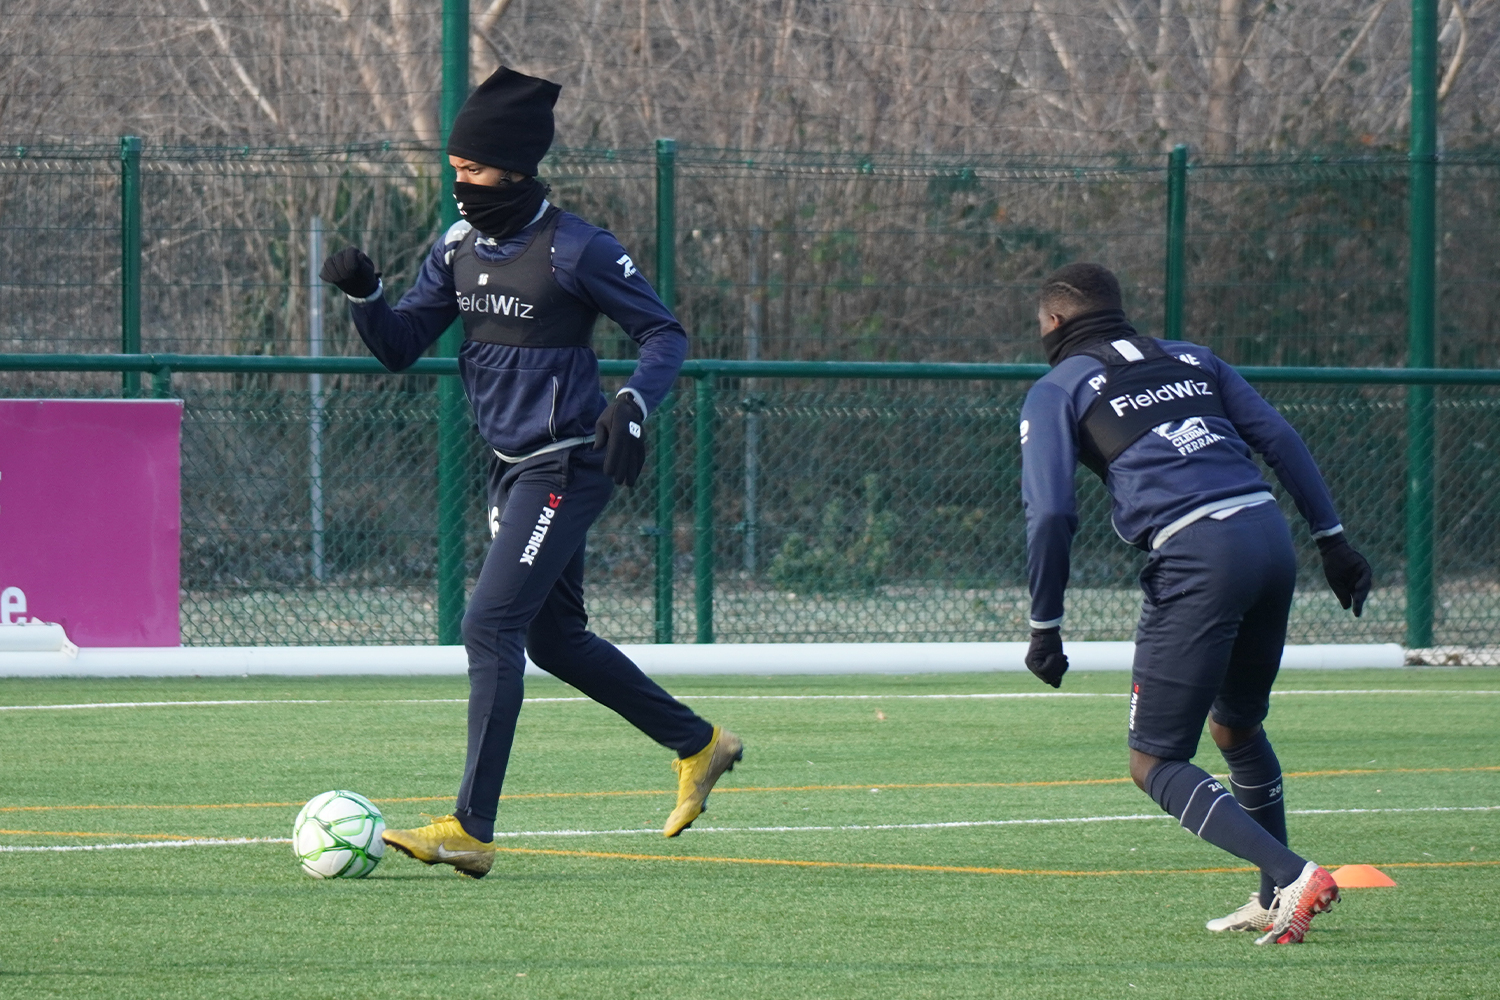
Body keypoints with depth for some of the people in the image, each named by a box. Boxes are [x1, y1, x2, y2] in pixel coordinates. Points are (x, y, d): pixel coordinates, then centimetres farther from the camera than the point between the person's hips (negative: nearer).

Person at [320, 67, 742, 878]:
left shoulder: (575, 250, -15)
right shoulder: (460, 248, 7)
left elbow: (665, 334, -9)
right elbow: (398, 347, 8)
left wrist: (633, 403, -26)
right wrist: (362, 295, -11)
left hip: (567, 466, -9)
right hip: (512, 468, 9)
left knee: (490, 626, -16)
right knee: (553, 639, 18)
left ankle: (471, 829, -16)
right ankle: (699, 745, 35)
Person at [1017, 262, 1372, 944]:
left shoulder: (1057, 390, 11)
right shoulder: (1190, 358, 25)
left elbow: (1050, 514, -1)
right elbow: (1280, 439, 16)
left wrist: (1045, 626, 4)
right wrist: (1331, 539, 15)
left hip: (1195, 556, -6)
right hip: (1269, 532, 6)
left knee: (1155, 764, -1)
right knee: (1236, 727, 27)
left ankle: (1293, 878, -17)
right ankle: (1274, 904, 28)